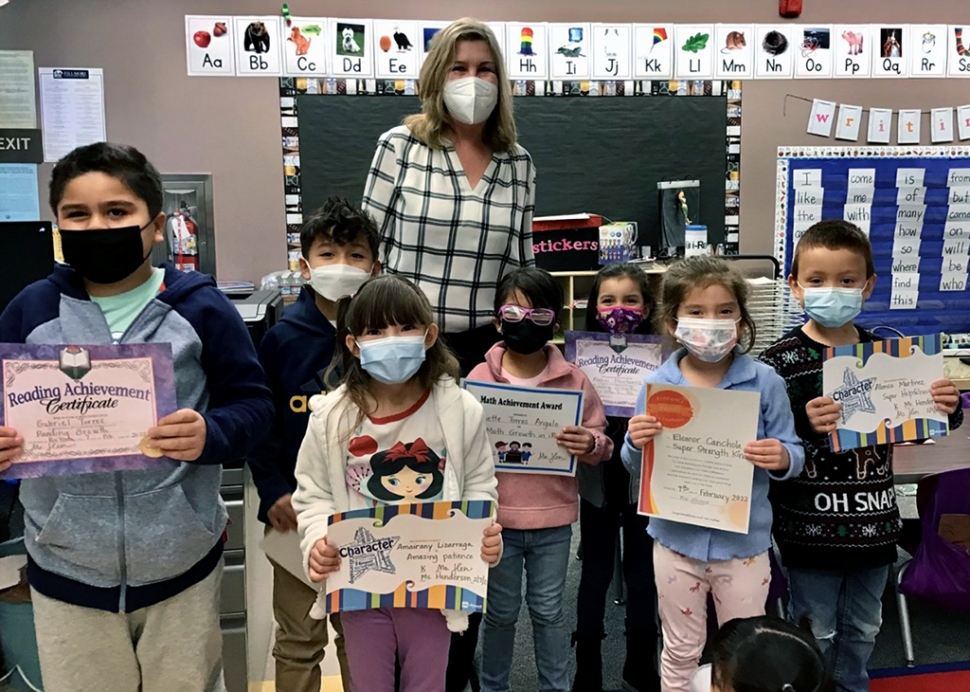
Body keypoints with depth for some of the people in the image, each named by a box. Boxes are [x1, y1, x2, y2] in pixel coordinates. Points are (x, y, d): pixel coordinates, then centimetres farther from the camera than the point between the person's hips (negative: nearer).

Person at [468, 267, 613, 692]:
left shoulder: (574, 379, -3)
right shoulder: (480, 377, -4)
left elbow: (600, 442, 2)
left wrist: (590, 444, -20)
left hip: (553, 518, 0)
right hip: (497, 515, 0)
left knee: (548, 609, 15)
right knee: (502, 611, 15)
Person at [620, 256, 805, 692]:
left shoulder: (765, 382, -8)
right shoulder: (658, 385, -6)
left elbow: (792, 456, -2)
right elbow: (638, 469, 1)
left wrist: (782, 458, -24)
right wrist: (636, 444, -20)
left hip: (744, 542, 0)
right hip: (677, 540, 1)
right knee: (681, 653, 18)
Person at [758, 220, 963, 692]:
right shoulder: (780, 361, -14)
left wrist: (946, 408, -9)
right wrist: (803, 425, -36)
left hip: (874, 523, 5)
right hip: (810, 527, -4)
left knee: (863, 628, 22)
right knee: (816, 631, 12)